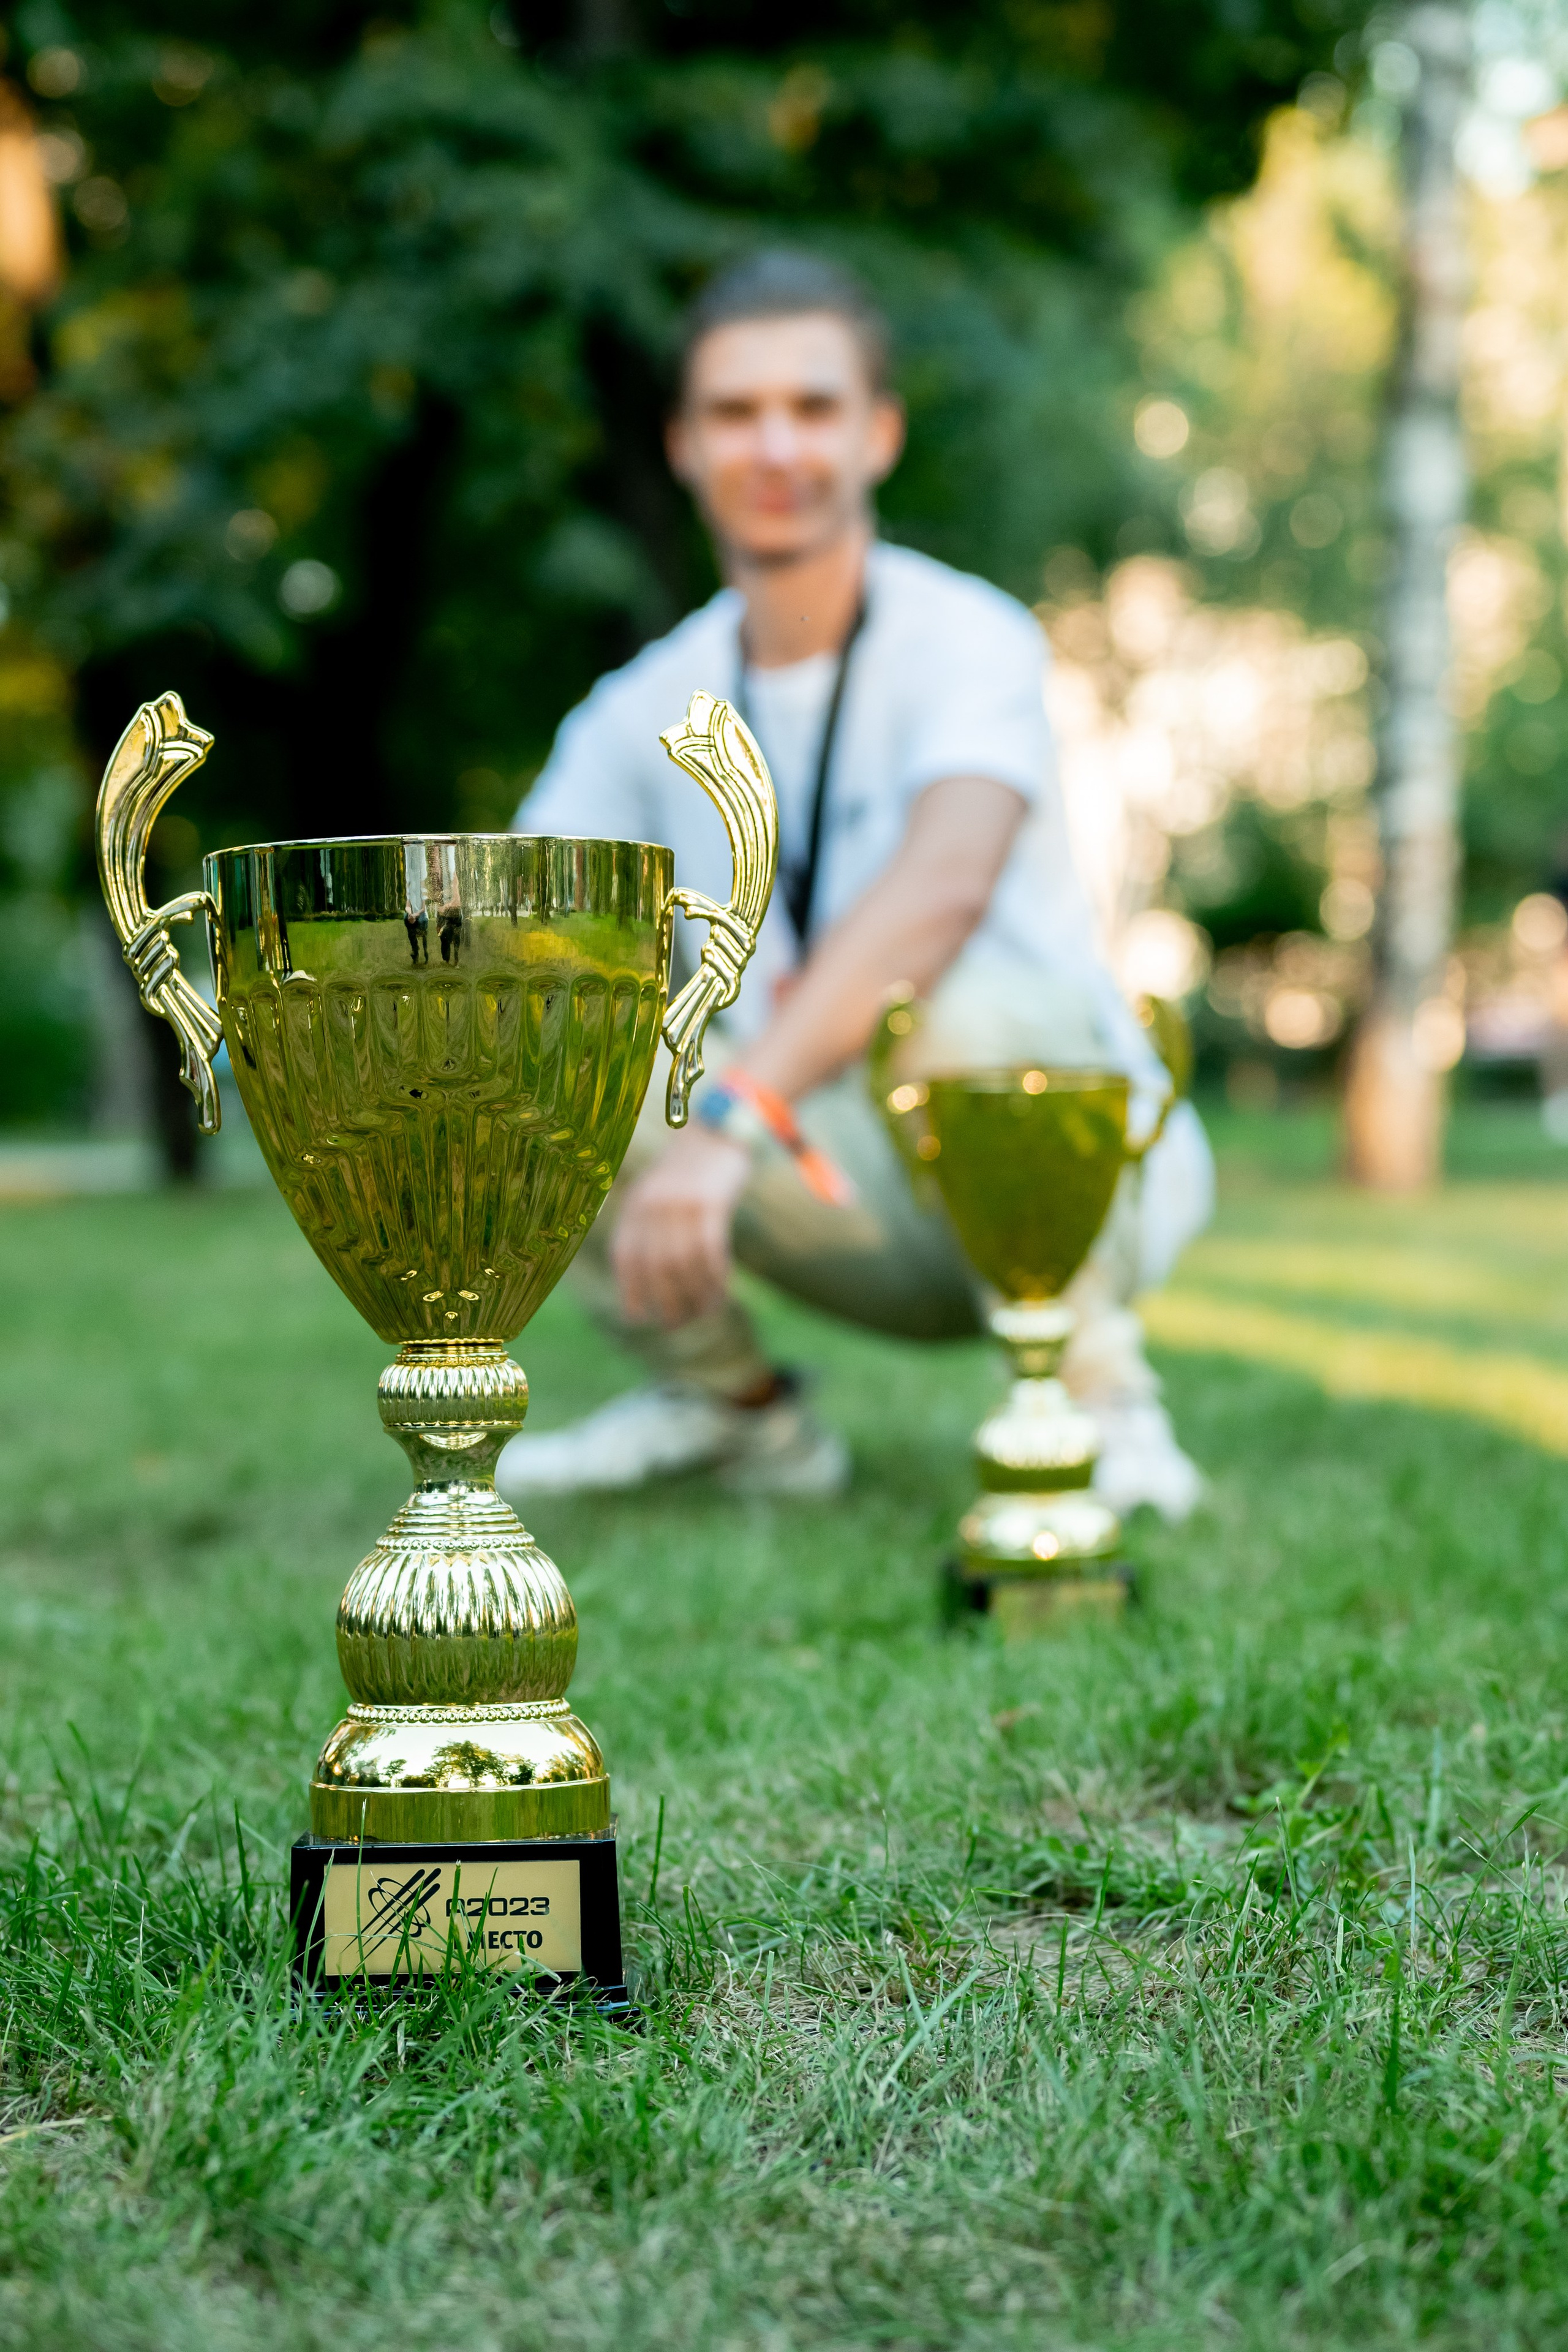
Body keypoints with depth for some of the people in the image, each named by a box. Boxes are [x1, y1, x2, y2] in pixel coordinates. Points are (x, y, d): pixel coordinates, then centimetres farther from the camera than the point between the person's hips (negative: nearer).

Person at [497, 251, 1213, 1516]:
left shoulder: (965, 639, -17)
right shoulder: (648, 710, 2)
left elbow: (944, 886, -36)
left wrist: (734, 1117, -49)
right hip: (858, 1202, 5)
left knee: (960, 997, -38)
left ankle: (1095, 1389, -13)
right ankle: (736, 1412, 5)